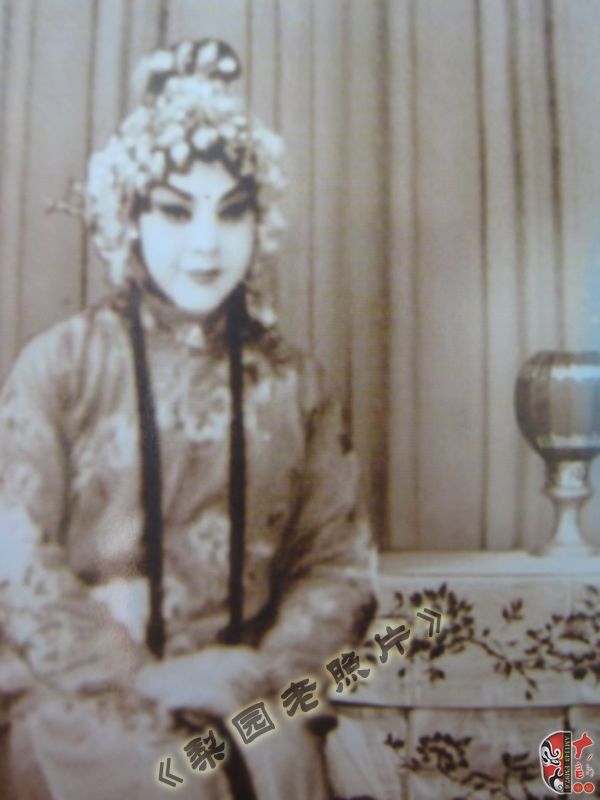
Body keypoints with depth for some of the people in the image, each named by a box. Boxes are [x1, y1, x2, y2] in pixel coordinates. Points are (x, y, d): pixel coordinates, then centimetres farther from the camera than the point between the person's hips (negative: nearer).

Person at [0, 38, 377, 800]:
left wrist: (269, 667, -10)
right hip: (88, 692, -2)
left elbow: (338, 560, 5)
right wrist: (142, 678, -11)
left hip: (251, 697, 3)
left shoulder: (294, 382, 7)